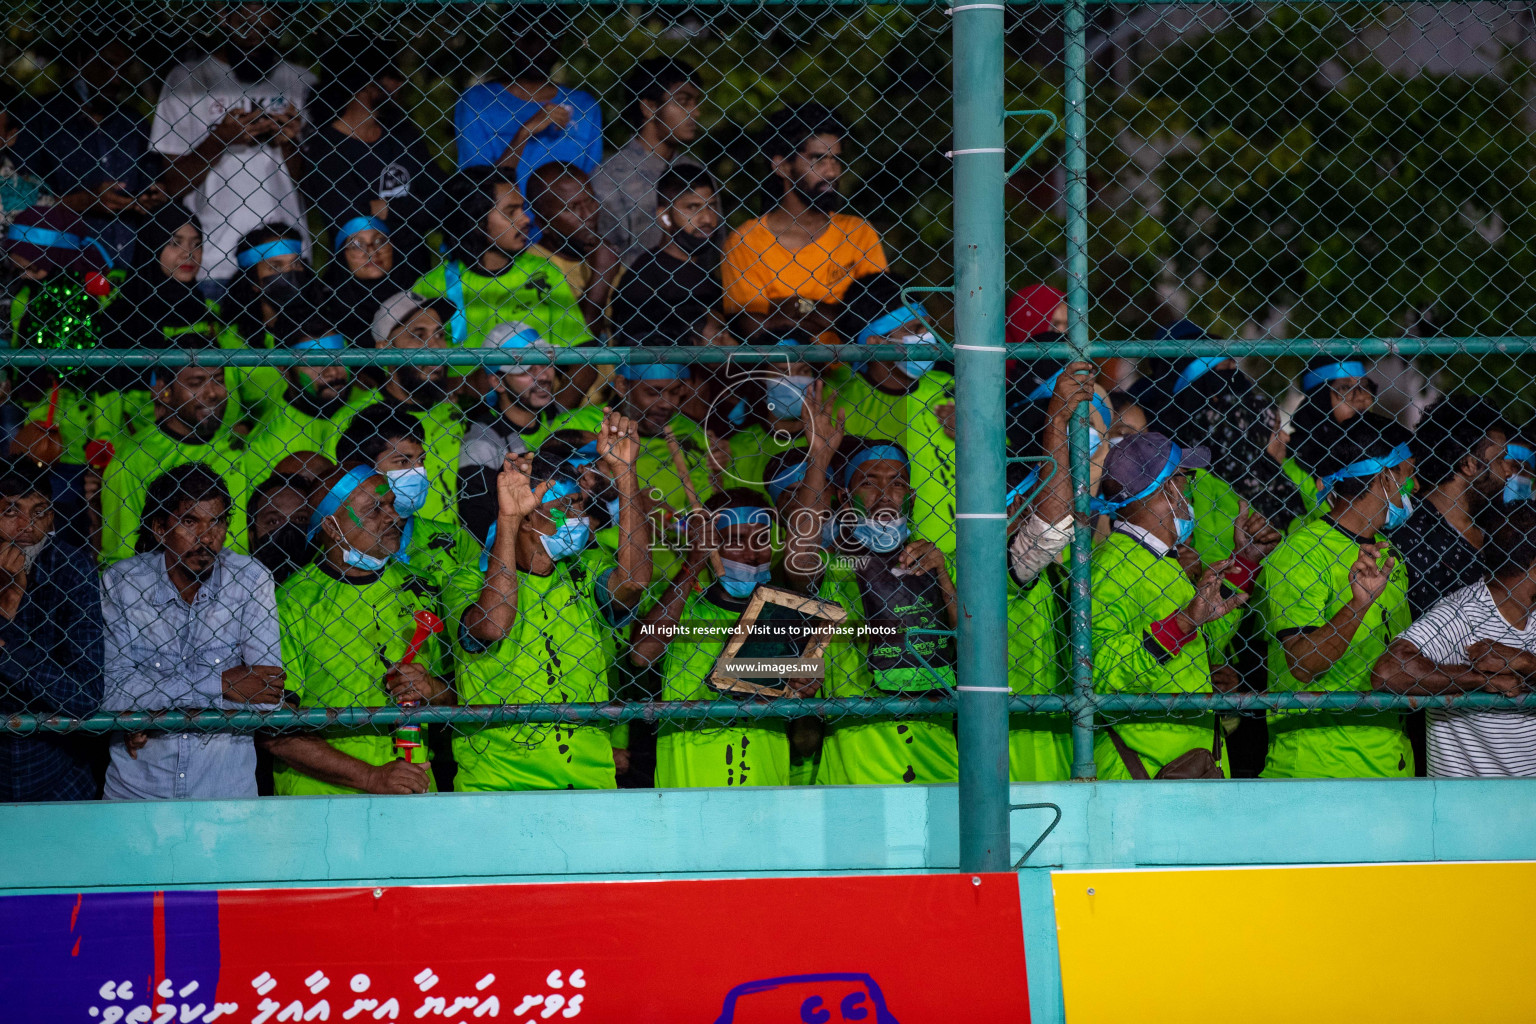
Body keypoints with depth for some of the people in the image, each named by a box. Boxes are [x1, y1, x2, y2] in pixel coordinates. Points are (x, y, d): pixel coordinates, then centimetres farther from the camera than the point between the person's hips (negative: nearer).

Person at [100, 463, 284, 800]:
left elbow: (268, 697, -9)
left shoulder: (250, 579, -2)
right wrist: (220, 684, -15)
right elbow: (112, 688, -11)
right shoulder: (120, 582, -2)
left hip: (226, 787, 1)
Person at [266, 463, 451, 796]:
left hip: (413, 794, 3)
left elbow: (453, 699, 22)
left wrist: (435, 692, -1)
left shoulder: (417, 591, 13)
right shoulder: (292, 601, -3)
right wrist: (372, 778, -13)